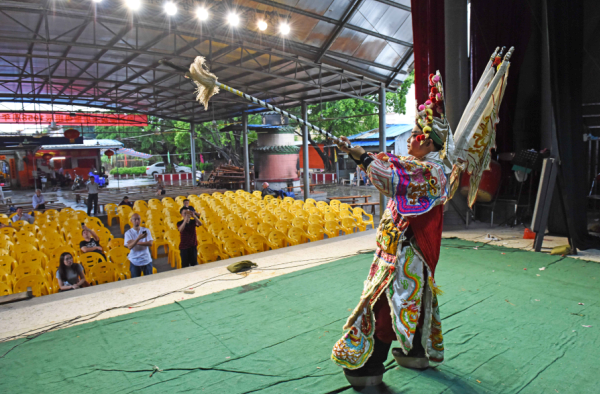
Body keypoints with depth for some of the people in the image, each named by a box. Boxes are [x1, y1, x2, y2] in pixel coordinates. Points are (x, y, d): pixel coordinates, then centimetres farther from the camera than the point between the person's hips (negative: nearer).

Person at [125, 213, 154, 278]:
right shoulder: (128, 233, -5)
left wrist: (137, 242, -17)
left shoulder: (146, 230, 0)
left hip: (147, 260, 1)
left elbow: (150, 243, -10)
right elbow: (129, 247, -18)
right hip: (134, 262, -1)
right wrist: (138, 238, -33)